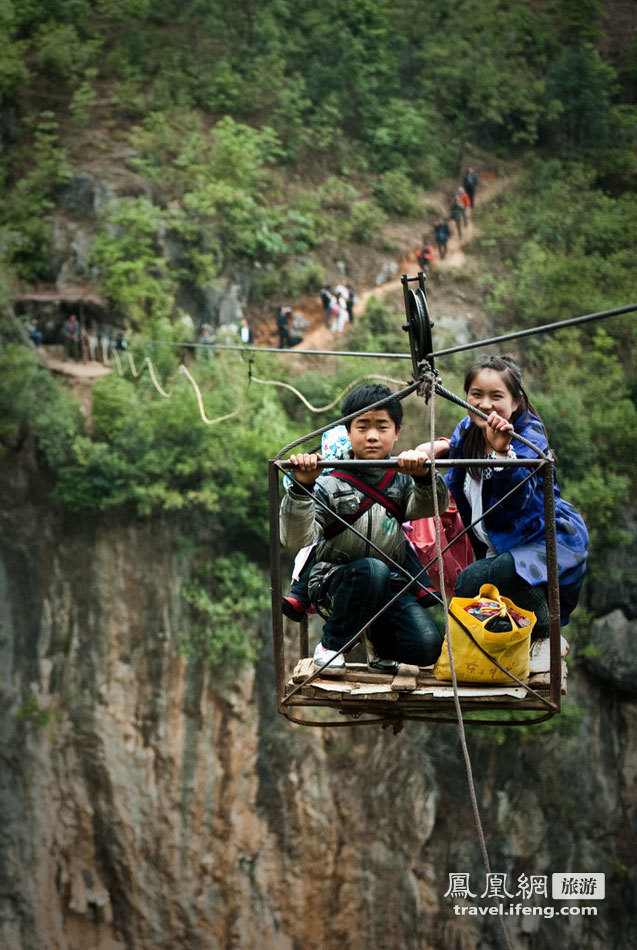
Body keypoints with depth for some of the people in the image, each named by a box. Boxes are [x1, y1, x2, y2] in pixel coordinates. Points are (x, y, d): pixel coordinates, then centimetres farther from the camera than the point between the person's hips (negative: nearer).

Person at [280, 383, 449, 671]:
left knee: (428, 646, -20)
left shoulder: (401, 480, 5)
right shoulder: (331, 485, -7)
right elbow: (296, 539, -18)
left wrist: (423, 477, -37)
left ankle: (378, 640, 17)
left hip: (390, 585, 3)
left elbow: (433, 506, -16)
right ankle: (330, 644, -12)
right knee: (372, 569, -37)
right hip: (334, 585, -3)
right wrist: (301, 488, -33)